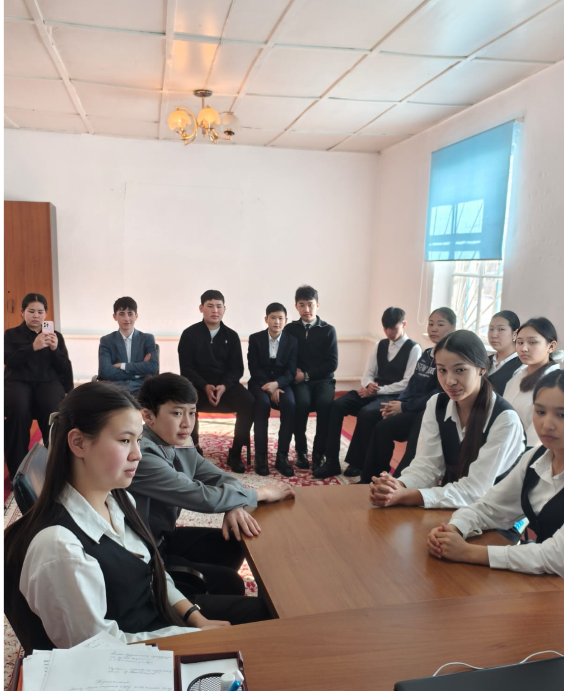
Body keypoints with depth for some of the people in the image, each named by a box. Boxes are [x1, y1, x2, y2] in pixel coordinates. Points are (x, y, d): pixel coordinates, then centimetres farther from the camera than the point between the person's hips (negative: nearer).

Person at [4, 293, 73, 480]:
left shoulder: (56, 336, 17)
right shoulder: (11, 334, 14)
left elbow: (64, 368, 9)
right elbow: (9, 360, -4)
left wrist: (55, 349, -9)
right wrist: (33, 347, -17)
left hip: (48, 380, 1)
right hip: (18, 380, -1)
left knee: (53, 409, -35)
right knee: (17, 408, -36)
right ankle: (17, 471, -25)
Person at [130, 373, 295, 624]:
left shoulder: (181, 444, -3)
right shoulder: (141, 454, -30)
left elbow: (221, 479, 3)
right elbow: (202, 497, -31)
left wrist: (235, 507, -21)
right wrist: (261, 493, -16)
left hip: (163, 537, 8)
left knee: (233, 543, 6)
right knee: (230, 585, -7)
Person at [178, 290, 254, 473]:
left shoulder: (231, 336, 7)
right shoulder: (189, 334, 1)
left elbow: (237, 368, 3)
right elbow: (186, 368, -3)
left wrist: (223, 386, -18)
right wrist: (205, 386, -20)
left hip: (226, 384, 2)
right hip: (198, 384, -1)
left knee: (249, 402, -27)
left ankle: (235, 452, -11)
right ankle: (194, 448, -10)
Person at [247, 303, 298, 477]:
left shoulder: (292, 341, 3)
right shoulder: (255, 338, 0)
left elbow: (291, 371, -4)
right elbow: (254, 369, -5)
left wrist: (276, 384, -24)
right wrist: (269, 387, -19)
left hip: (282, 383, 1)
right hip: (260, 382, -1)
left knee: (290, 404, -31)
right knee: (263, 403, -34)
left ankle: (282, 456, -23)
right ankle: (260, 456, -27)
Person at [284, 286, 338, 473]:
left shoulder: (328, 330, 3)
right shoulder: (290, 329, 7)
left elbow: (332, 363, -3)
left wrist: (307, 374, -10)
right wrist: (294, 372, -13)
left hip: (323, 379, 0)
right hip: (299, 379, 0)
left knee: (325, 404, -32)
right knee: (301, 403, -32)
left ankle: (318, 453, -18)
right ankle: (301, 451, -15)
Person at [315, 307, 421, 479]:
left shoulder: (413, 349, -3)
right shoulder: (380, 345, 15)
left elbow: (407, 384, -11)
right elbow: (368, 373, 13)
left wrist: (378, 390, -16)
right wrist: (369, 385, -12)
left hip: (393, 396, -6)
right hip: (373, 391, 6)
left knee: (366, 413, -35)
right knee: (336, 405, -18)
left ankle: (357, 462, -16)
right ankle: (332, 461, -19)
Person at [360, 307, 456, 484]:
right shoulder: (426, 354, 14)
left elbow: (439, 396, -17)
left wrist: (404, 407, -15)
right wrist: (397, 402, -4)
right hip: (416, 408, 7)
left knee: (384, 428, -23)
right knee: (381, 428, -15)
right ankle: (369, 480, -6)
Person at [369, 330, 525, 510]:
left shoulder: (504, 419, -18)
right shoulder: (436, 405, -2)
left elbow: (474, 490, -21)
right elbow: (426, 464, -7)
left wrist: (406, 497, -29)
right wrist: (398, 487, -27)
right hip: (448, 507, 4)